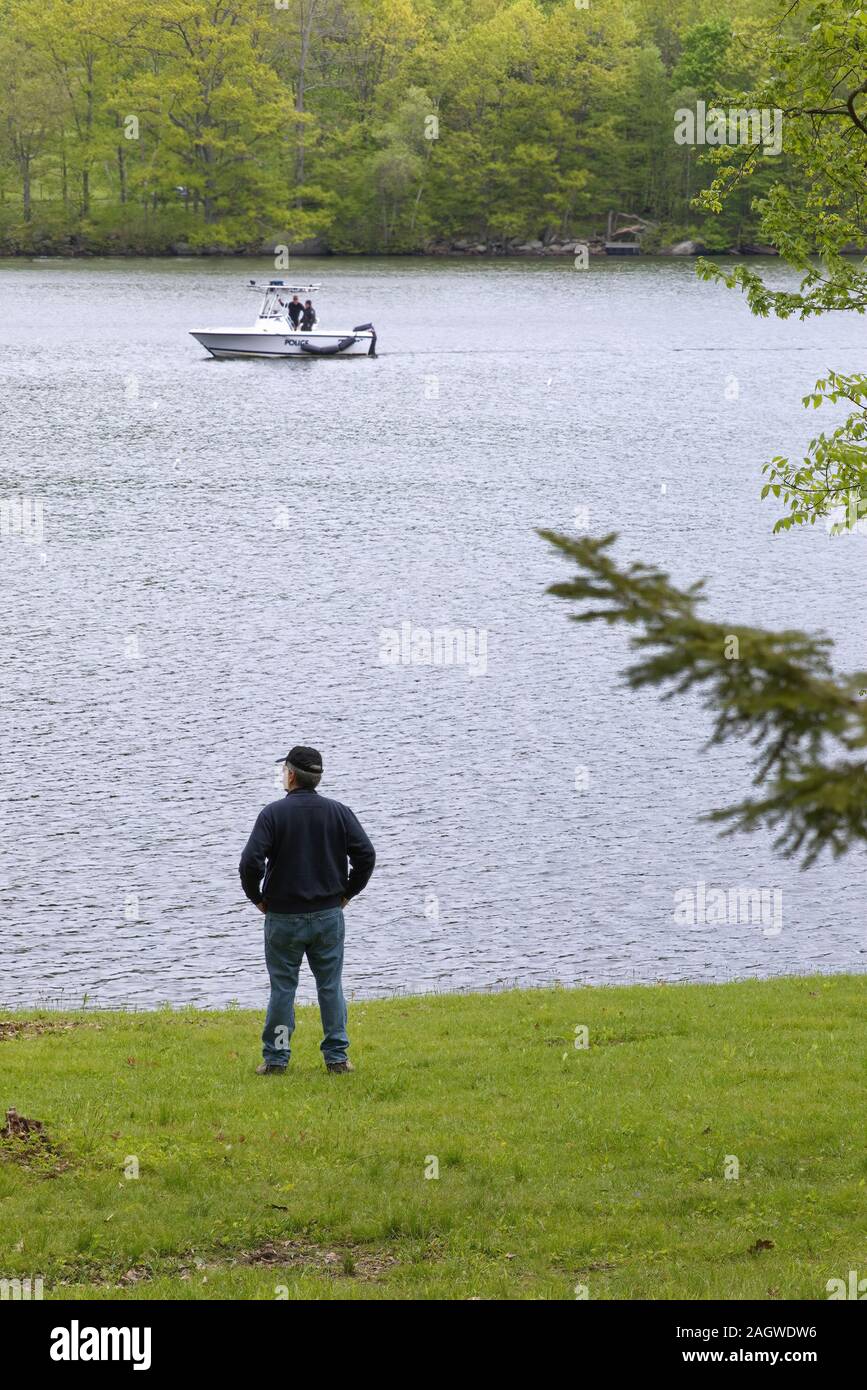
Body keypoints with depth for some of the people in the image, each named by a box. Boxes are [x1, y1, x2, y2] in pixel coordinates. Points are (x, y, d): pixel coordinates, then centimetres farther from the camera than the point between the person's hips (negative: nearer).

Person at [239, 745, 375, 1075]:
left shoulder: (274, 813, -8)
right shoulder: (338, 812, 1)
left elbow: (251, 862, -16)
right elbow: (366, 855, -3)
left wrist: (257, 898, 0)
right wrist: (347, 893, 9)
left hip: (283, 917, -2)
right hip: (328, 916, 2)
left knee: (283, 988, 5)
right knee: (331, 986, 8)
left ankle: (275, 1058, 7)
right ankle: (337, 1057, 7)